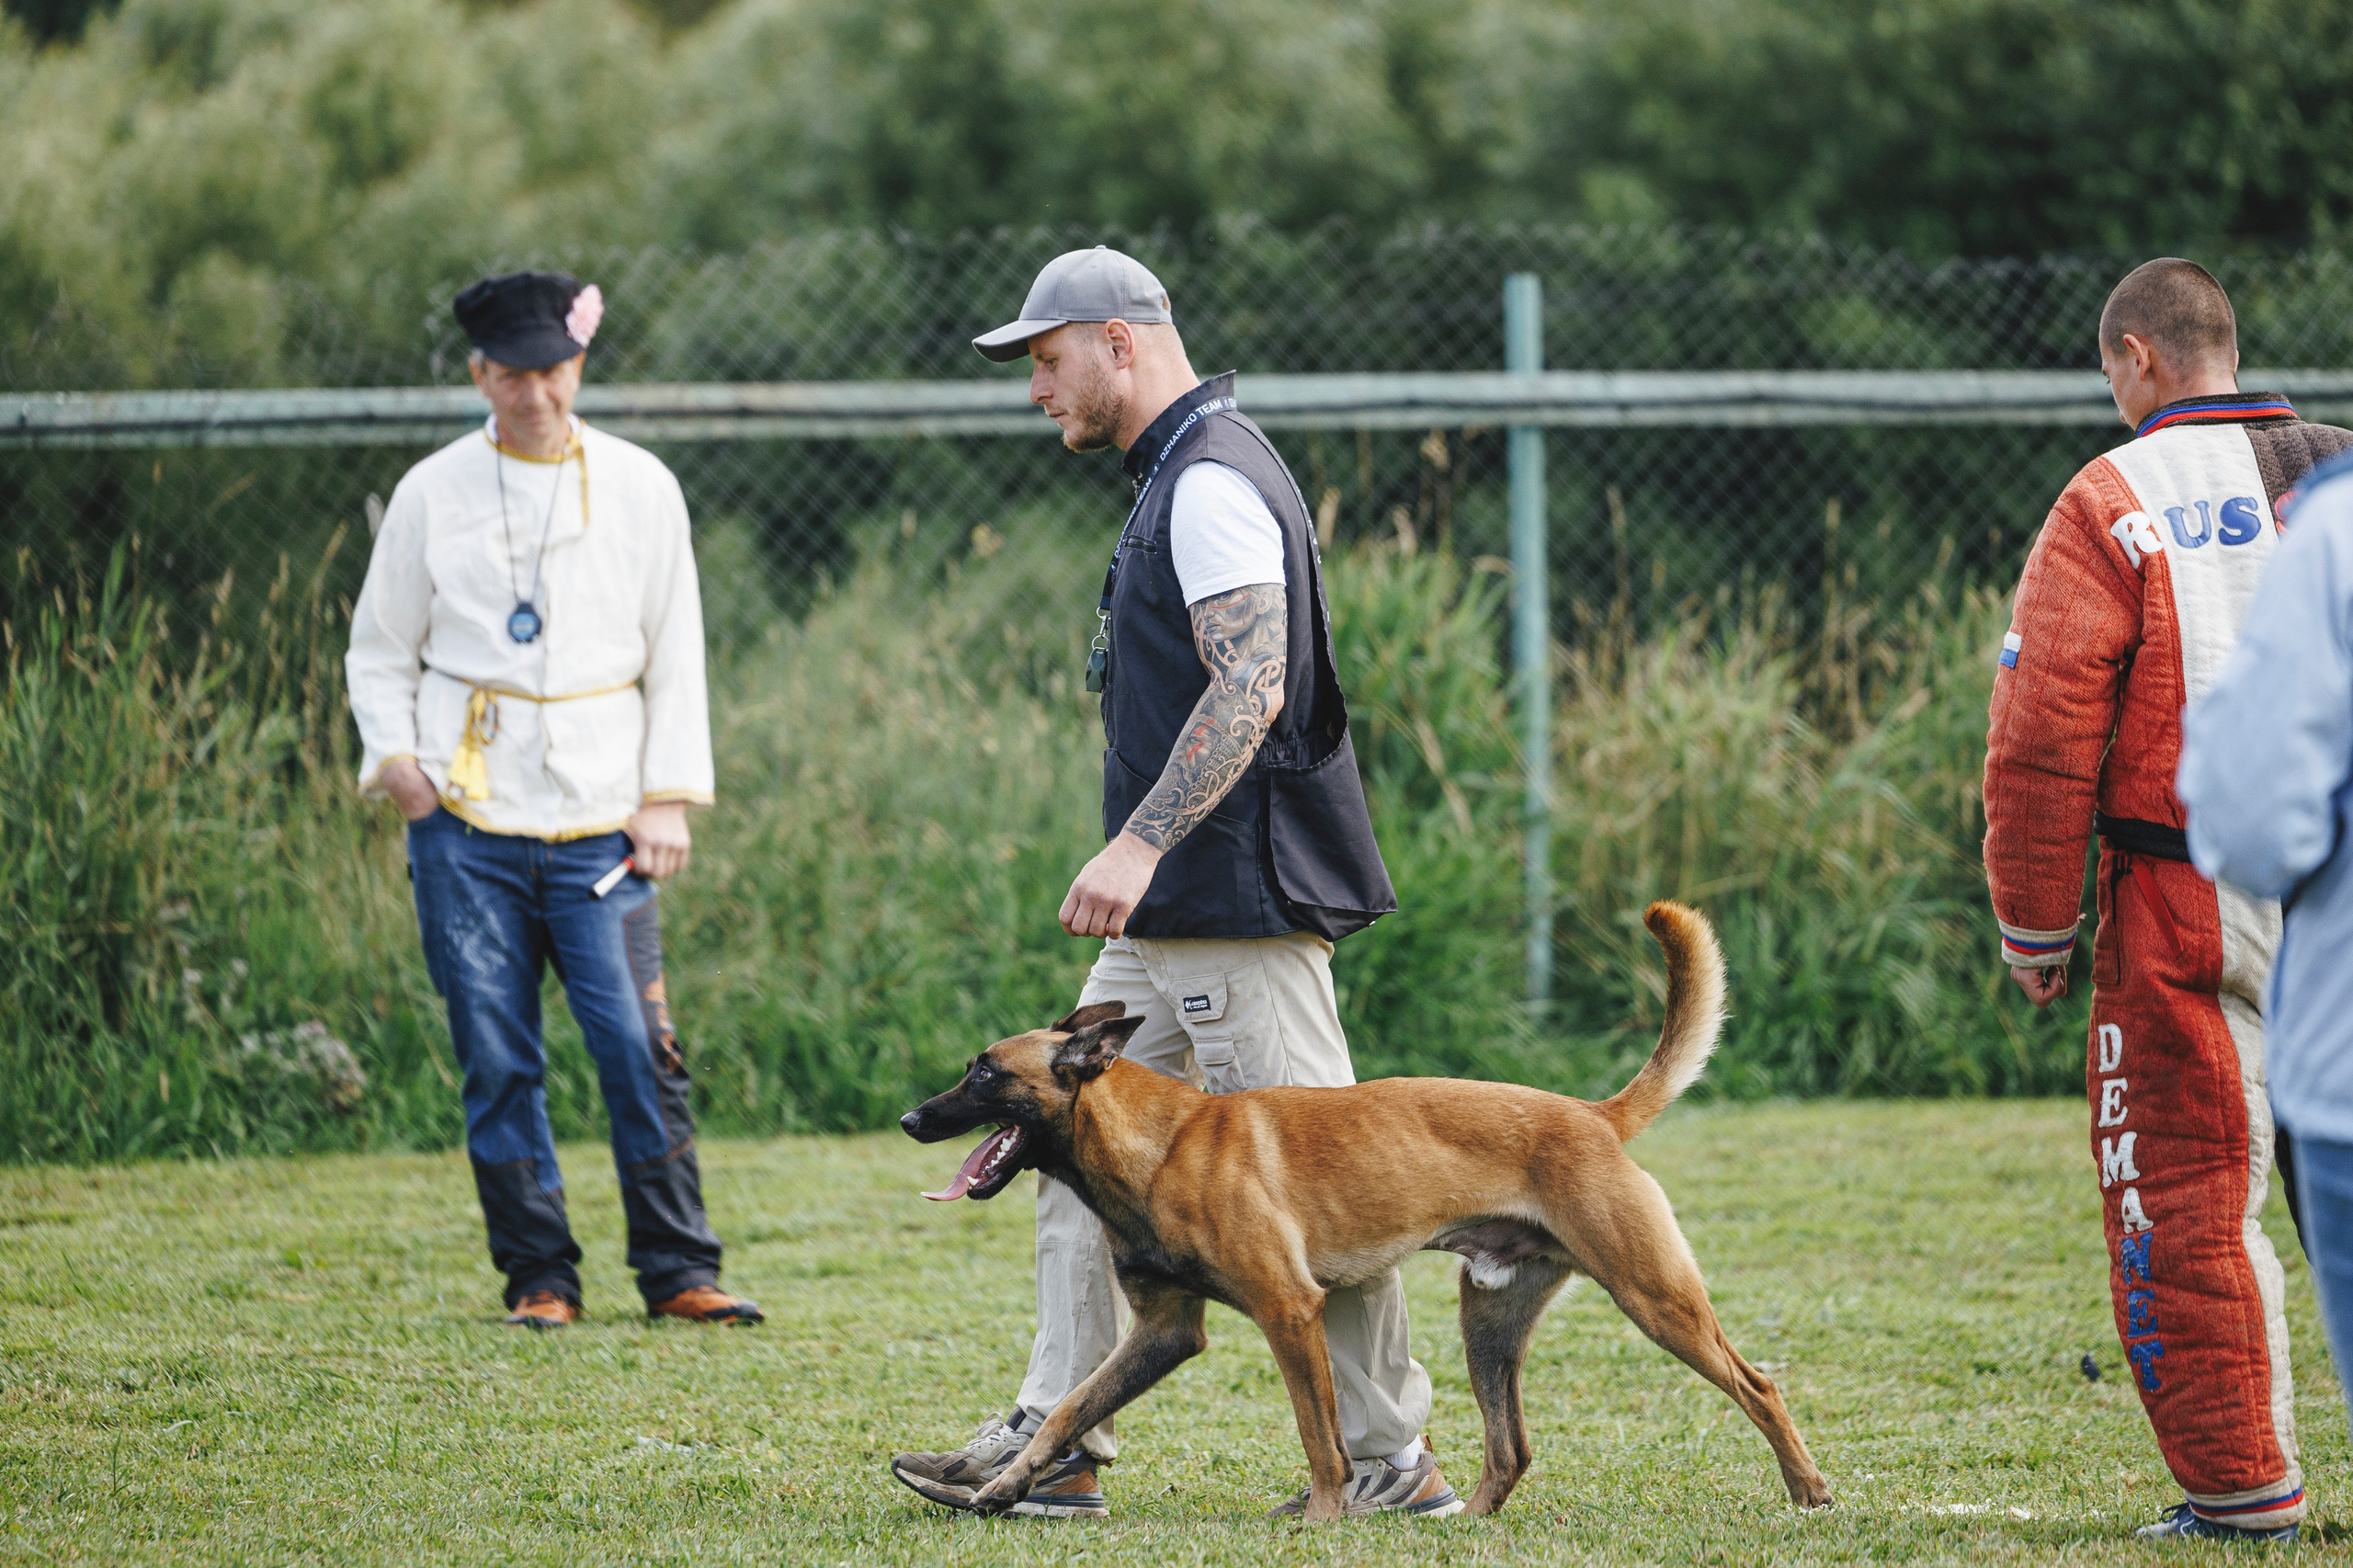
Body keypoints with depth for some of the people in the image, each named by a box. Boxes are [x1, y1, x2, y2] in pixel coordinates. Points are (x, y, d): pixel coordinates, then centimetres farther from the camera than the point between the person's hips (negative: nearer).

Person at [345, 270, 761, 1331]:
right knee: (498, 1060, -1)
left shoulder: (639, 488, 8)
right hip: (465, 821, 0)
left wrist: (668, 795, 3)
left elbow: (676, 656, 11)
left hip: (598, 824, 0)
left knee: (640, 1048, -8)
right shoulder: (432, 494, 6)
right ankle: (538, 1274, 7)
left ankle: (677, 1269, 1)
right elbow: (380, 648, 13)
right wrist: (392, 754, -5)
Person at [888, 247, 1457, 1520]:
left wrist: (1139, 844, -31)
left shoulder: (1212, 482, -14)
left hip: (1240, 900, -11)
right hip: (1169, 921, 11)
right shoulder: (1181, 476, 18)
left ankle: (1396, 1462, -1)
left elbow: (1250, 689, -25)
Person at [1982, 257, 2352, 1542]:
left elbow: (2041, 732, -9)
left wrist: (2032, 925, 0)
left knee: (2188, 1196, 3)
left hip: (2190, 903, -4)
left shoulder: (2115, 505, -6)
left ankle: (2240, 1483, 4)